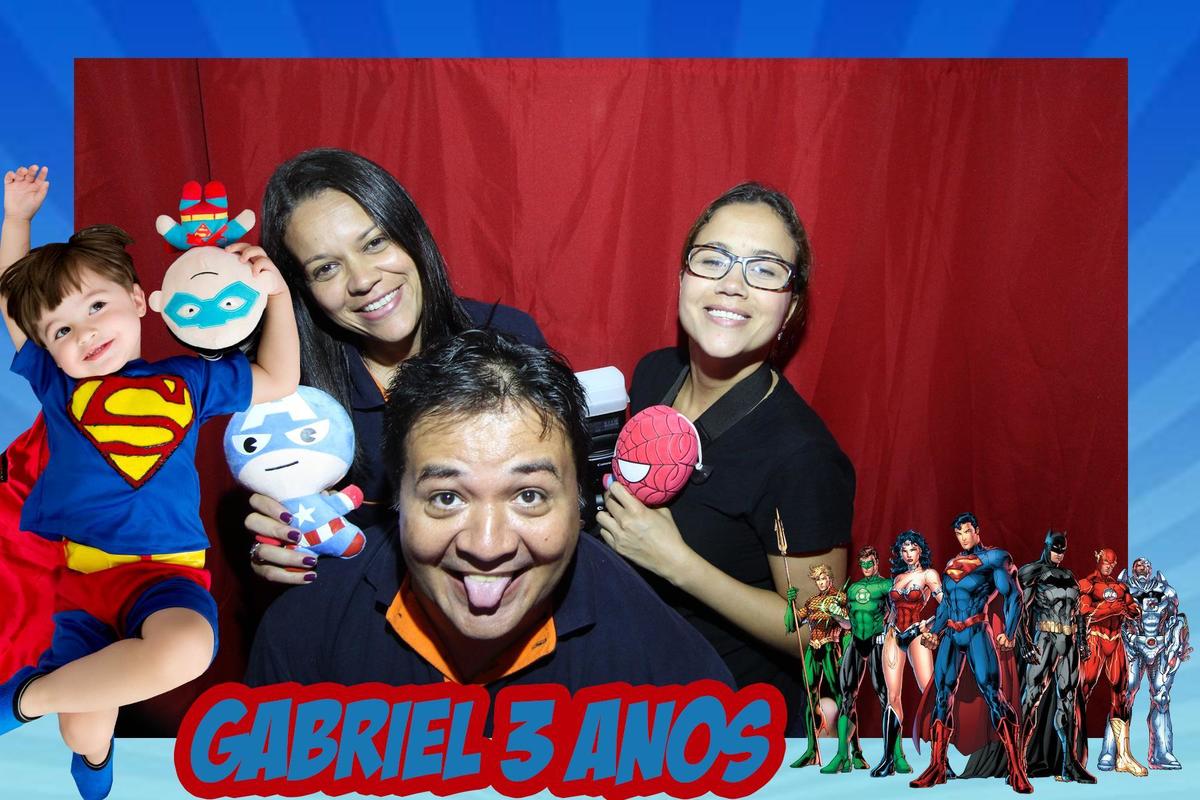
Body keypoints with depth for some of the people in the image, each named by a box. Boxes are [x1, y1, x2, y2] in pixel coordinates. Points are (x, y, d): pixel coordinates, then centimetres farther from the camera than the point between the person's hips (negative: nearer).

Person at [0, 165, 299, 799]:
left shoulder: (186, 383, 15)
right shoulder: (56, 383, 15)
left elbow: (279, 381, 21)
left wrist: (276, 292, 15)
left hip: (160, 570, -1)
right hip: (69, 571, 1)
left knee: (185, 651, -35)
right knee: (86, 735, -10)